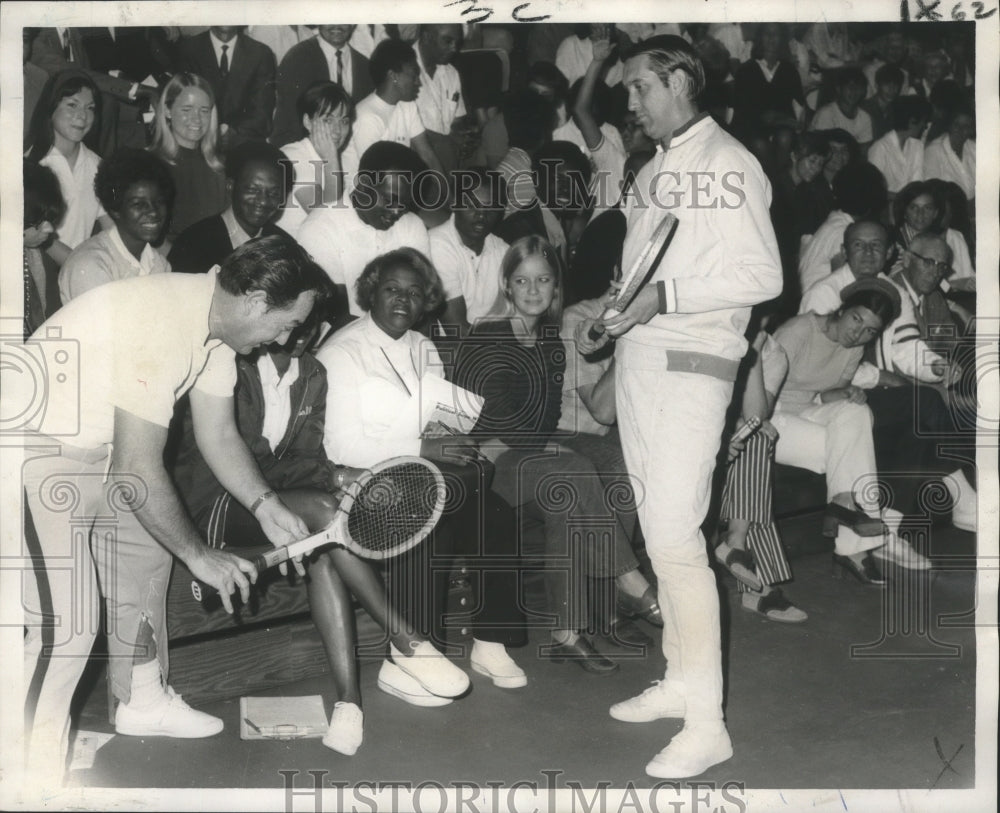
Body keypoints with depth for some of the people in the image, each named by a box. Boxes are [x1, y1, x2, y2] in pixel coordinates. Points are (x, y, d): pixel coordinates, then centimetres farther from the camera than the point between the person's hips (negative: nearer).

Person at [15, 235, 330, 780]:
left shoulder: (217, 326, -2)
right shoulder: (162, 325, -32)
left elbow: (218, 435, 7)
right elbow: (136, 470, -31)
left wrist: (266, 507, -6)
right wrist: (199, 556, -21)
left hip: (100, 446, 10)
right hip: (39, 447, -10)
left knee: (147, 556, 19)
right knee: (68, 621, -13)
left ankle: (143, 700, 37)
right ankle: (34, 772, 3)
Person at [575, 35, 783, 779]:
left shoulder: (728, 164, -7)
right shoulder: (654, 171, 17)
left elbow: (763, 276, -13)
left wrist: (665, 296, -22)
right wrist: (606, 318, 7)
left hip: (691, 365, -8)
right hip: (636, 360, 8)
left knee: (675, 535, -11)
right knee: (658, 530, 11)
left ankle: (708, 724, -3)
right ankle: (679, 683, 24)